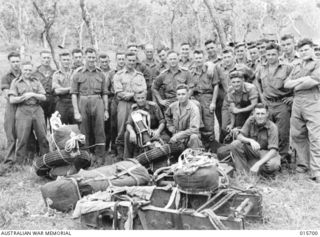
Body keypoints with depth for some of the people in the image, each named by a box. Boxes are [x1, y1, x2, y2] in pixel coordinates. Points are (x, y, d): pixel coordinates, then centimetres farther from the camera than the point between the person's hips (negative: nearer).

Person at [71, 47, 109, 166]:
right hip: (83, 103, -1)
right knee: (85, 133, 5)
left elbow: (105, 93, 11)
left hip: (98, 102, 1)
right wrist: (76, 112, -6)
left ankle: (100, 159, 6)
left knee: (99, 132, -1)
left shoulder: (100, 74, 10)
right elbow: (74, 94, 1)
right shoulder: (78, 74, 5)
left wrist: (106, 110, 5)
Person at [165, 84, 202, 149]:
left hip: (189, 137, -4)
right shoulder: (173, 106, -1)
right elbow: (167, 115, 25)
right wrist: (170, 126, 10)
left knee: (194, 137, -36)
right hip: (176, 138, 4)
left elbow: (194, 129, -23)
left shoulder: (194, 108, -15)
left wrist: (177, 136, -24)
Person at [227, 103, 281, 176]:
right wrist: (250, 140, -36)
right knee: (235, 144, -23)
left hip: (266, 153, -3)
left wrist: (258, 164, -38)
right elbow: (239, 136, -12)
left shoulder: (272, 127, -19)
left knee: (273, 165, -37)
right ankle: (243, 172, -16)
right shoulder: (251, 120, -8)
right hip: (251, 150, 3)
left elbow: (273, 150, -26)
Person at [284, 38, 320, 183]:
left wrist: (296, 85, -2)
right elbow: (286, 84, 11)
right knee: (297, 135, 6)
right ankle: (302, 164, 19)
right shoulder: (296, 67, 22)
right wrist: (303, 80, -5)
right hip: (296, 103, 5)